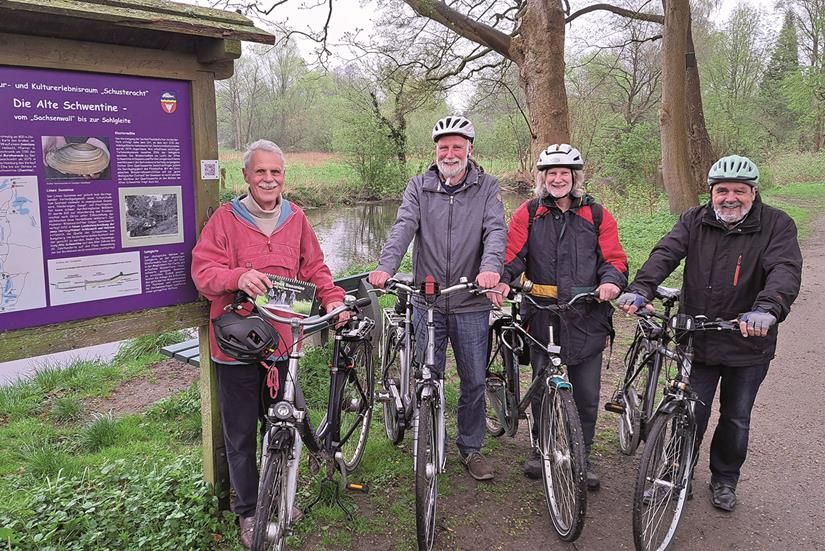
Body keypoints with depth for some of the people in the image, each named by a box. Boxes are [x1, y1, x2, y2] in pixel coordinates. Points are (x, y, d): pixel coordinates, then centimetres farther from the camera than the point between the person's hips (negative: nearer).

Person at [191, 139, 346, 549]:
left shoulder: (296, 218, 6)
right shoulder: (225, 218, -5)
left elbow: (313, 267, 14)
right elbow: (203, 271, -10)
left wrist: (331, 298, -2)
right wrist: (237, 277, -29)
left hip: (282, 341, 3)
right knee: (241, 434, 9)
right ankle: (248, 512, 28)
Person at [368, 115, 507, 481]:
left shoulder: (487, 187, 3)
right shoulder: (419, 187, 5)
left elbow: (496, 230, -12)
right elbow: (403, 228, -10)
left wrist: (490, 267, -33)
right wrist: (385, 266, -28)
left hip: (471, 303, 0)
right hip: (427, 301, 1)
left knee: (473, 381, 10)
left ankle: (470, 448, 29)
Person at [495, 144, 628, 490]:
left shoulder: (597, 215, 7)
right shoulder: (528, 214, 6)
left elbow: (614, 257, 3)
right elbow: (511, 254, -4)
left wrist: (612, 281, -18)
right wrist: (502, 280, -23)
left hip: (586, 319, 1)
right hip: (542, 318, 0)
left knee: (587, 395, 7)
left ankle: (583, 458, 26)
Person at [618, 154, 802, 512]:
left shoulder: (777, 225, -7)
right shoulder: (695, 221, -1)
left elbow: (785, 270, -23)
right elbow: (665, 253, -16)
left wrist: (766, 309, -43)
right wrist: (640, 289, -35)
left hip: (748, 344, 0)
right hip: (697, 339, 1)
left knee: (736, 419, 15)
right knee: (692, 414, 6)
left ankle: (725, 480, 38)